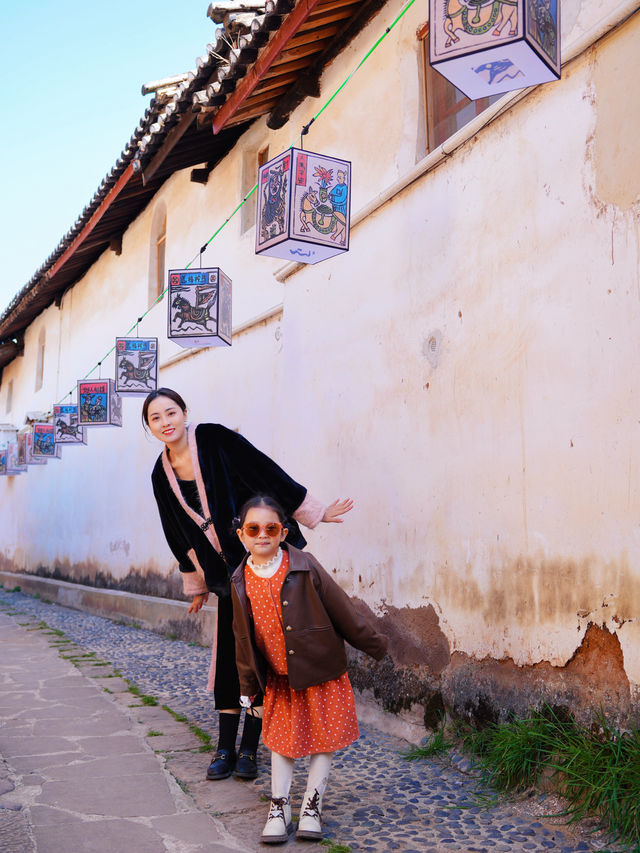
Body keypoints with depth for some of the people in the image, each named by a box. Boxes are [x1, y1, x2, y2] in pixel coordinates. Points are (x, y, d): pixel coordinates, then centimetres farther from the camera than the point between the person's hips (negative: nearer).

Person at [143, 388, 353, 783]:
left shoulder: (214, 439, -11)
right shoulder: (162, 474, 5)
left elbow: (268, 473, -10)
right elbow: (181, 535, 16)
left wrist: (316, 513, -8)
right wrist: (197, 584, 21)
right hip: (226, 571, 5)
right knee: (228, 654, 6)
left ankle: (249, 748, 9)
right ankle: (226, 748, 16)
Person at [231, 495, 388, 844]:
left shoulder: (305, 568, -17)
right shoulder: (241, 581, -7)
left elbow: (342, 610, -9)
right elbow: (244, 638, 4)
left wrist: (375, 645, 0)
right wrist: (248, 687, 9)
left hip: (321, 669, -2)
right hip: (279, 678, 2)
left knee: (324, 737, 6)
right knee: (281, 737, 10)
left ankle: (312, 805, 22)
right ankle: (279, 807, 24)